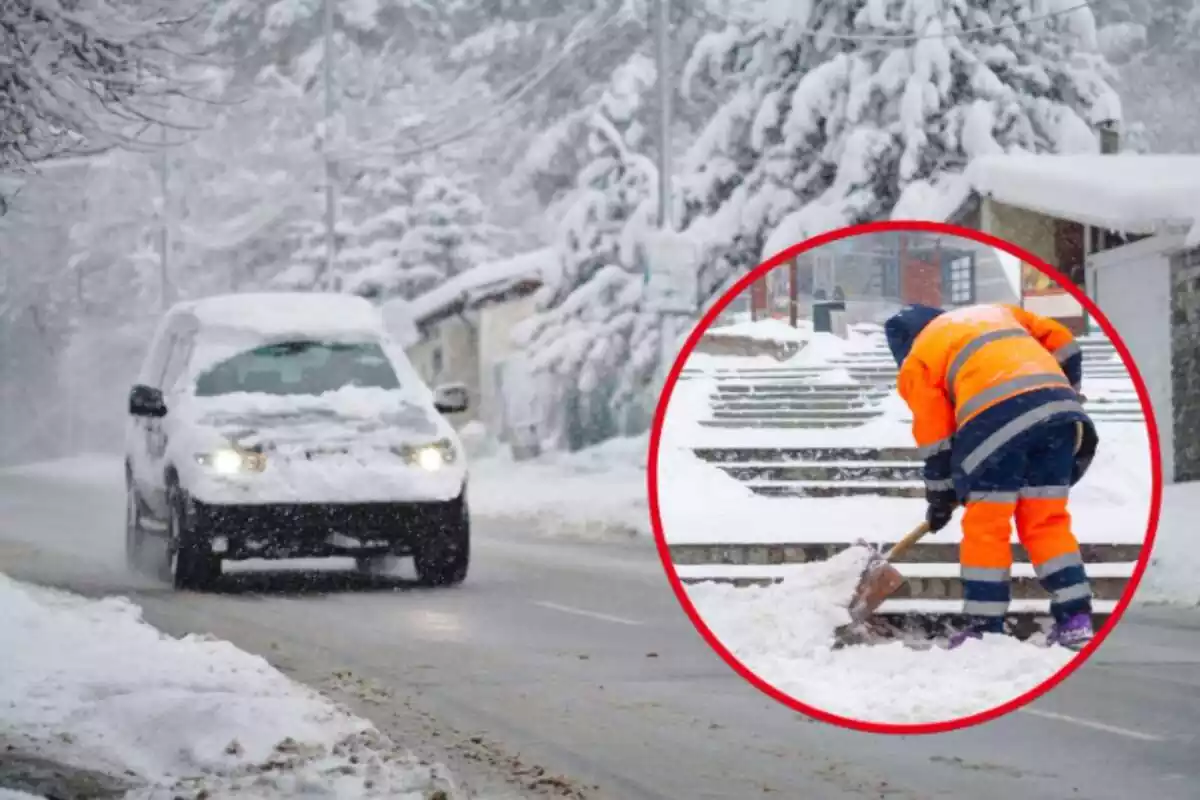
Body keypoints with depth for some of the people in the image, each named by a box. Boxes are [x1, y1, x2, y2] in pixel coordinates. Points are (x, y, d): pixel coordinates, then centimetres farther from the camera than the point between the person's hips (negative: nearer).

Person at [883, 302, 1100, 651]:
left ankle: (986, 627, 6)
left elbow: (935, 435, 16)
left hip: (996, 418, -5)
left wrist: (940, 497, 25)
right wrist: (1069, 395, 33)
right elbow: (1061, 342, 24)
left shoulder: (918, 360, 19)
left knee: (985, 526, 6)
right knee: (1048, 521, 13)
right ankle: (1076, 620, 7)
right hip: (1058, 405, 5)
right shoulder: (997, 312, 33)